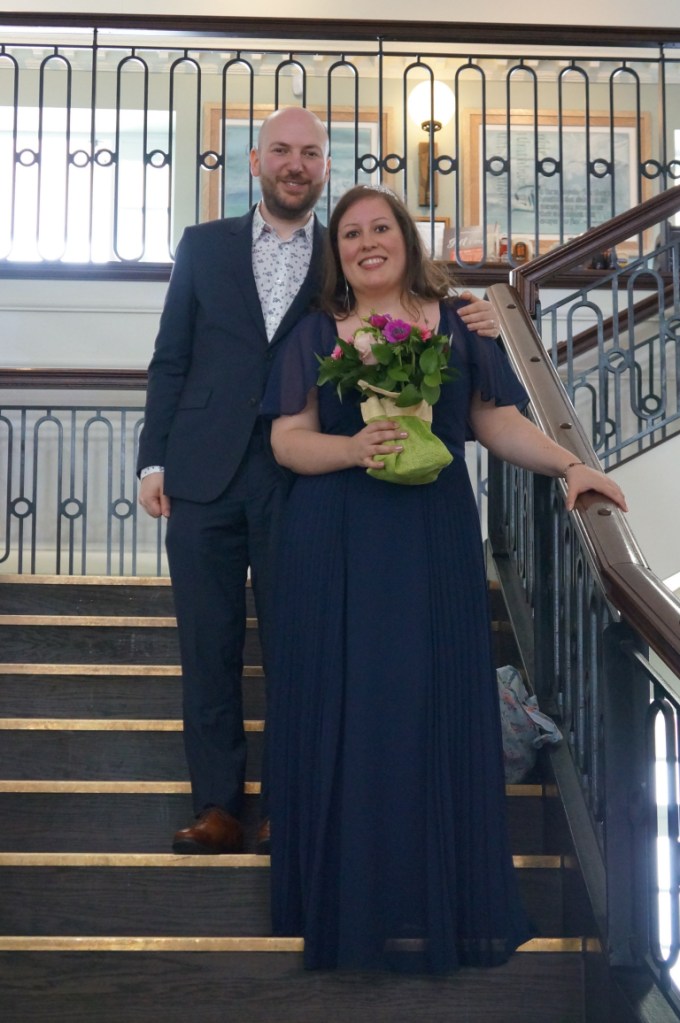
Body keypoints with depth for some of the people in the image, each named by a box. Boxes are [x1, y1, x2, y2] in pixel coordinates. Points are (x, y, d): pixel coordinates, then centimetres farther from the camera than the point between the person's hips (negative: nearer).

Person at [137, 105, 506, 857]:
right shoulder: (203, 246, 11)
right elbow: (170, 362, 10)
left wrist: (470, 324, -11)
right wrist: (154, 458, 2)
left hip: (300, 483, -1)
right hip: (205, 477, 1)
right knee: (207, 648, 3)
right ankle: (217, 807, 12)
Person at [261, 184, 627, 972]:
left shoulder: (456, 325, 8)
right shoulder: (314, 336, 8)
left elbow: (499, 422, 5)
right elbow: (288, 439, 1)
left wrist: (571, 466, -9)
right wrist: (354, 448, -18)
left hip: (433, 544, 0)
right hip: (335, 551, 0)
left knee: (431, 705, -1)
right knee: (343, 710, 0)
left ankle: (432, 903, 10)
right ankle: (349, 897, 10)